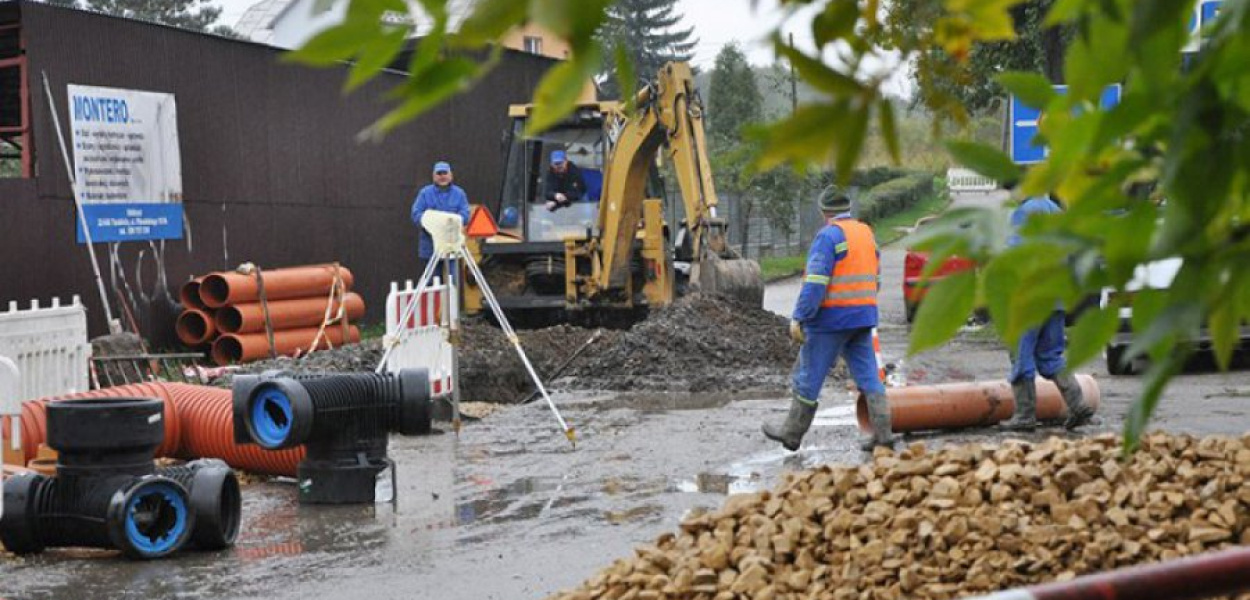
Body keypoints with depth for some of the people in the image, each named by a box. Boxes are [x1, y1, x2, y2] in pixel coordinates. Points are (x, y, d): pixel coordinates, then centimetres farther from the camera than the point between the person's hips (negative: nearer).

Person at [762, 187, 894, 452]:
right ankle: (882, 433, 3)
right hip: (864, 317, 7)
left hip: (831, 319, -7)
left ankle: (792, 433, 12)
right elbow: (875, 280, 20)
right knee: (868, 376, 8)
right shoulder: (867, 234, 13)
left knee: (808, 376, 3)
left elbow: (815, 283, -19)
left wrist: (799, 318, -18)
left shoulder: (828, 236, -12)